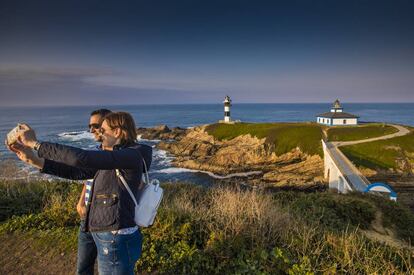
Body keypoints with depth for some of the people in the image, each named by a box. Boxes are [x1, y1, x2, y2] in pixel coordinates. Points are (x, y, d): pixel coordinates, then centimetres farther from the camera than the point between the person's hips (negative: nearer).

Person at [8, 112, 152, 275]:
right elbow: (76, 173, 10)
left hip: (116, 242, -9)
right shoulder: (113, 160, 10)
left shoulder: (132, 155, -19)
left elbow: (81, 158, -27)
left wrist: (35, 144, -18)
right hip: (109, 238, 9)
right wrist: (34, 160, 5)